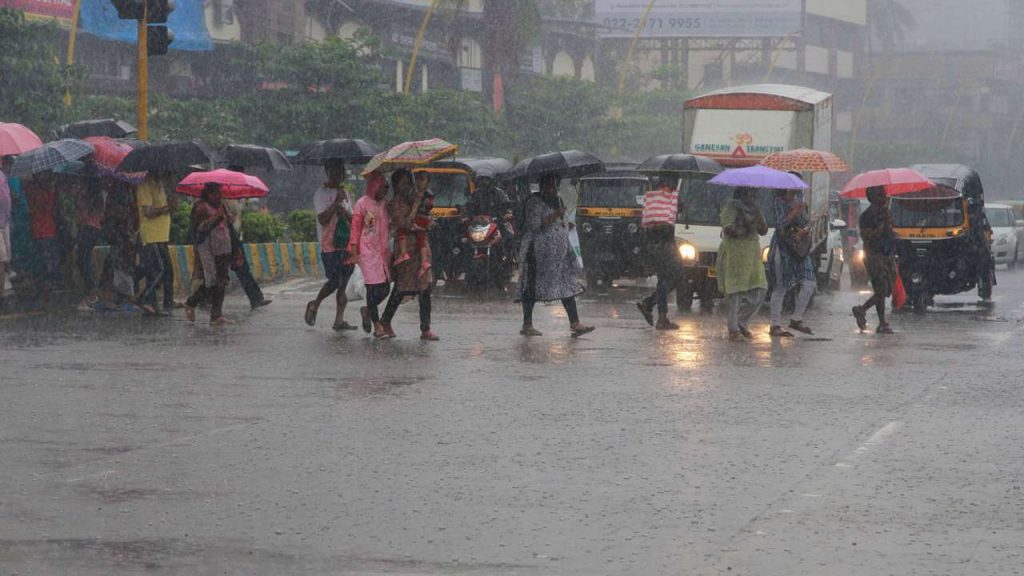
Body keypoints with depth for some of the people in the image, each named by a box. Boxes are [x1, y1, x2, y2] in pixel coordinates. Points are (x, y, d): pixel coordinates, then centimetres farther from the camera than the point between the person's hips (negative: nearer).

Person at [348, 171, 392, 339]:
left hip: (383, 250, 6)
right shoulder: (362, 204, -5)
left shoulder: (385, 203, 12)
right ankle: (377, 326, -3)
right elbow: (355, 229, -6)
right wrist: (354, 253, -10)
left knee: (385, 288, 4)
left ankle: (368, 311, 30)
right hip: (368, 251, -6)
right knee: (374, 287, -8)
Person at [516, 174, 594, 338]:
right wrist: (555, 215, -21)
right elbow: (534, 224, -19)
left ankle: (575, 323, -5)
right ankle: (527, 325, 5)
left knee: (568, 285, -1)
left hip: (560, 252, 8)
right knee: (532, 287, -2)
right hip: (538, 252, -8)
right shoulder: (535, 202, -8)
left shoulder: (557, 201, 17)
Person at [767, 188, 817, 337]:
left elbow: (805, 222, 20)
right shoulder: (778, 201, -6)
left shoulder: (799, 201, 15)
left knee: (809, 284, -1)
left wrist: (805, 230, -2)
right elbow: (781, 223, -16)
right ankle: (775, 326, 0)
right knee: (780, 287, -5)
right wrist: (795, 211, -25)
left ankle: (796, 319, 12)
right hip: (782, 247, -7)